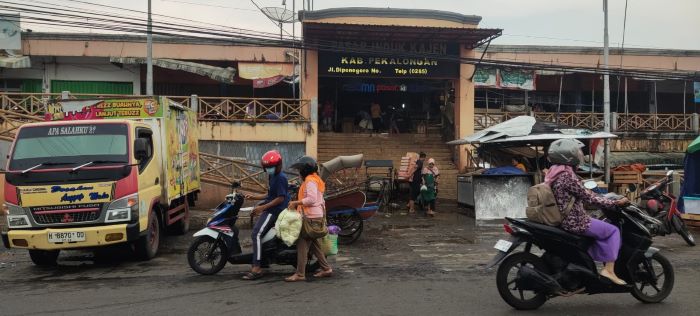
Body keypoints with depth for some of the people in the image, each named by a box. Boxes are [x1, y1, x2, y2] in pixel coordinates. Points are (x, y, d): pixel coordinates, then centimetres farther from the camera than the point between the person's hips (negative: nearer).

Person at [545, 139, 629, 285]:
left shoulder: (553, 172, 7)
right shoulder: (567, 175, -21)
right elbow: (588, 198, -18)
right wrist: (616, 202, -12)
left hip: (562, 219, 10)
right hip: (575, 222, -10)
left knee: (601, 227, 28)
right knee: (613, 231, 2)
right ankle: (609, 269, -2)